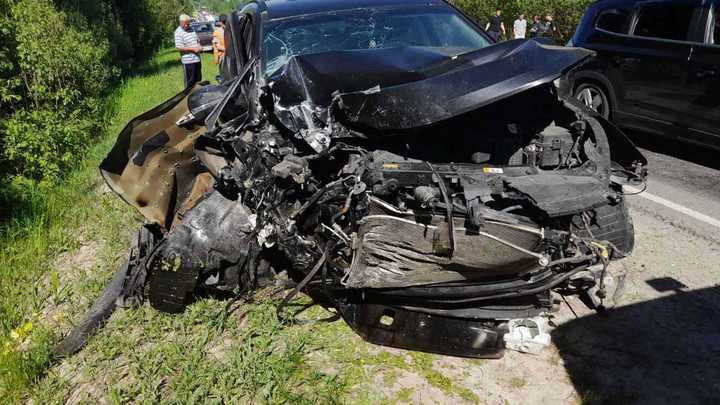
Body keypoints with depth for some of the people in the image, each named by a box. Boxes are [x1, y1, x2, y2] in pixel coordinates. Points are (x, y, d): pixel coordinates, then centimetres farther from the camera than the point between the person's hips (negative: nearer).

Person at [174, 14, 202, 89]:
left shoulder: (191, 29, 13)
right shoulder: (178, 32, -9)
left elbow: (197, 40, 25)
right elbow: (179, 47, -16)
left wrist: (199, 46, 2)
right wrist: (193, 49, -19)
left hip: (197, 59, 7)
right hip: (188, 61, -7)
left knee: (198, 79, 15)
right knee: (189, 81, -2)